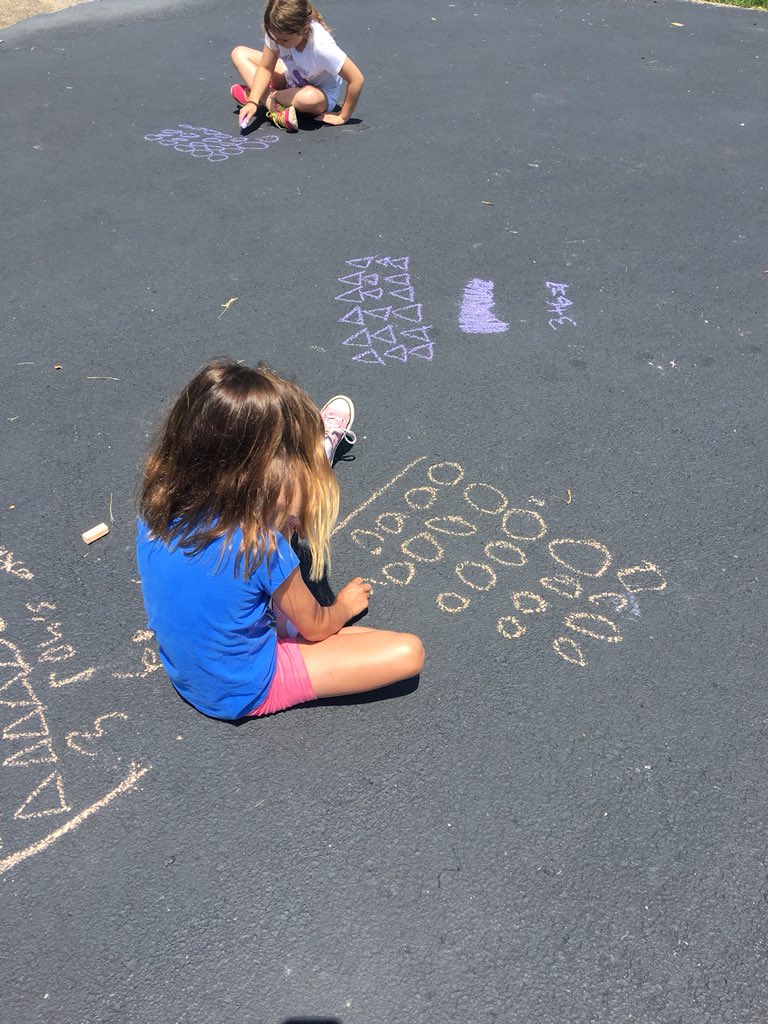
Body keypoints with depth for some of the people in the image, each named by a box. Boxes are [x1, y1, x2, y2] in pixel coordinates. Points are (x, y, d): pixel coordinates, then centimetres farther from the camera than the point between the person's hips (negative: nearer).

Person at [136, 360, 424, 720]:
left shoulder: (157, 505, -18)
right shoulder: (262, 549, -34)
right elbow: (314, 627, -12)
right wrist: (346, 605, 8)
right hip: (246, 693, -5)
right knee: (408, 652, -8)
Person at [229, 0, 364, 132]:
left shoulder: (321, 46, -35)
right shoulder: (277, 32, -22)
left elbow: (357, 79, -31)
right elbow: (265, 68, -15)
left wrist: (343, 117, -22)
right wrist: (253, 102, -30)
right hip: (291, 79, 6)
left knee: (309, 97, -43)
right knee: (239, 53, -6)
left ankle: (267, 95, -14)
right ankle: (277, 110, -20)